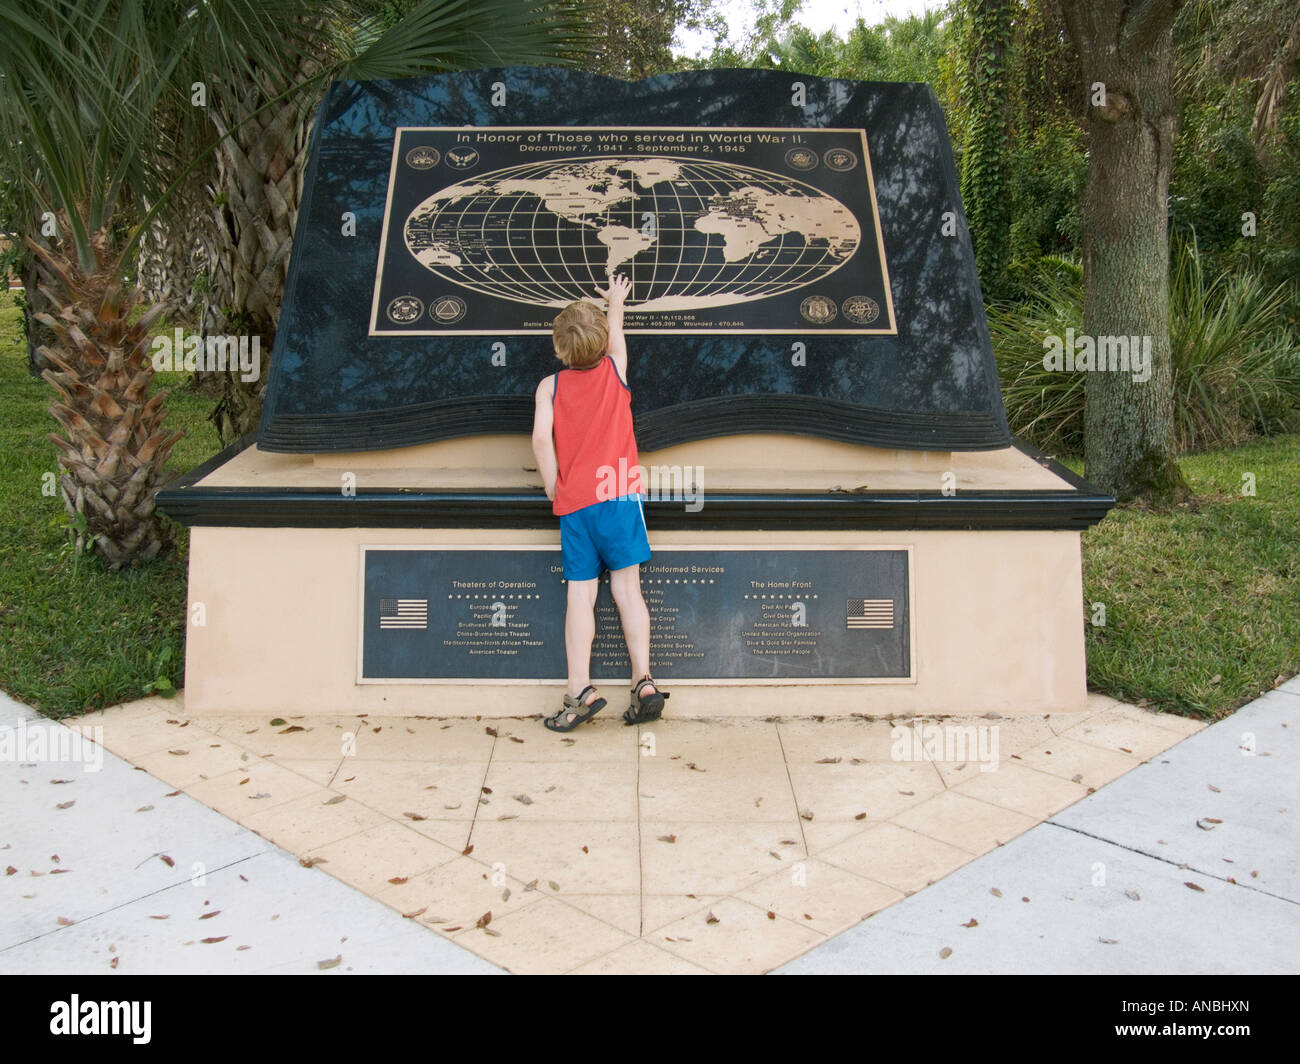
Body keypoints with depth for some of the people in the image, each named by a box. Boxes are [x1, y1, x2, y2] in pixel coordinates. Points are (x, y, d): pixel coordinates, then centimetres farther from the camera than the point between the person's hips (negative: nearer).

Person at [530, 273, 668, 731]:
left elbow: (541, 437, -12)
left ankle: (580, 691, -2)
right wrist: (616, 300, 46)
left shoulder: (550, 385, 1)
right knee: (627, 589, 5)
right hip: (620, 493, 1)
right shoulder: (616, 370, 5)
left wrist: (552, 486, -1)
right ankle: (644, 682, 1)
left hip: (574, 503, -1)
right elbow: (616, 328, 26)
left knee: (580, 596, 2)